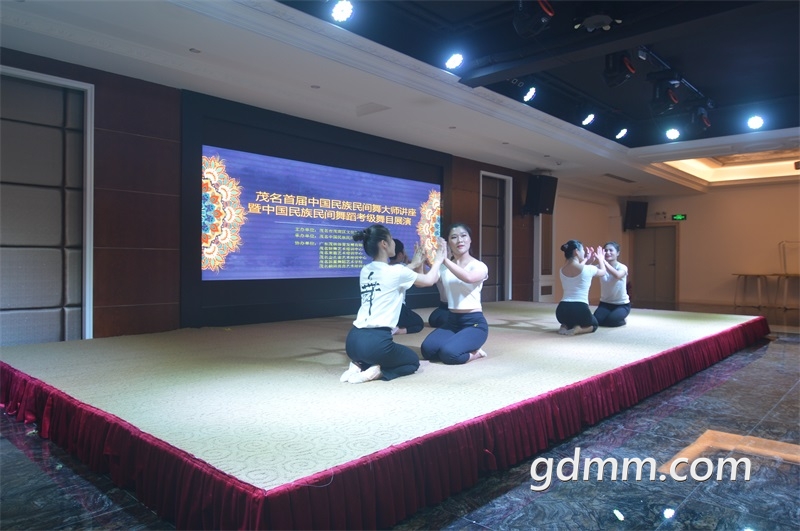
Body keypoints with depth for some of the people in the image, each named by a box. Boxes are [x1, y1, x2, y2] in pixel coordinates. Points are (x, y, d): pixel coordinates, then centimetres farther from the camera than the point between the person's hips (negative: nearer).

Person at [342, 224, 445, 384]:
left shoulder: (365, 271, 11)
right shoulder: (396, 271, -7)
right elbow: (430, 280, 11)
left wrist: (413, 264, 41)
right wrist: (438, 260, 29)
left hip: (353, 340, 6)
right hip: (375, 341, -6)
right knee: (413, 361, 22)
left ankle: (359, 365, 7)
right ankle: (377, 372, -4)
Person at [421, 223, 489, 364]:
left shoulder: (479, 266, -4)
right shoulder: (444, 267, 9)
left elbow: (468, 277, -29)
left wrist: (444, 259, -36)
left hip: (474, 322, -5)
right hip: (452, 321, 5)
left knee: (448, 353, -28)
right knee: (427, 349, -20)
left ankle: (475, 353, 5)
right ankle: (464, 348, 7)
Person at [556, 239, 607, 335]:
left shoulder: (562, 270, 9)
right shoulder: (588, 269, -5)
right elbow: (603, 271, 21)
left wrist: (586, 260, 41)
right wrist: (599, 258, 38)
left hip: (562, 310, 5)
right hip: (580, 310, -4)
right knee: (594, 324, 29)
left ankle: (565, 326, 6)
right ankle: (578, 329, -3)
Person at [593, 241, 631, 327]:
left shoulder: (622, 267, -14)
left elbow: (617, 275, -40)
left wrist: (603, 260, -51)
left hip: (622, 304, -3)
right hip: (605, 303, 3)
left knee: (611, 320, -28)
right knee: (596, 321, -22)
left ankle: (621, 320, 8)